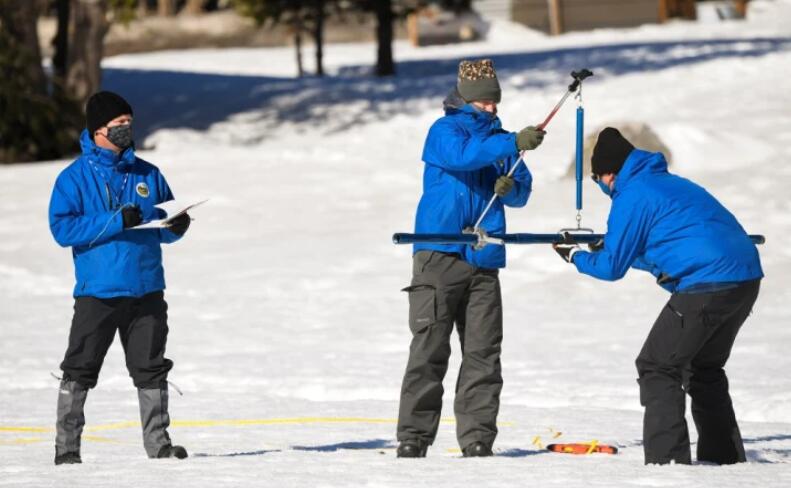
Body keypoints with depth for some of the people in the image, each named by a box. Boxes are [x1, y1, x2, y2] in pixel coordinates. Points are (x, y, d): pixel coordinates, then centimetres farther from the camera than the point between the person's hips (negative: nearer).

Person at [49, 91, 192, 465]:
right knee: (80, 370, -1)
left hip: (147, 290, 4)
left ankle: (158, 441, 15)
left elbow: (165, 230, 17)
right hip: (97, 291, -4)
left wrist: (176, 226, -7)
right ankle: (66, 445, 6)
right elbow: (63, 228, -13)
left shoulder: (148, 175, 10)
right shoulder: (74, 177, -3)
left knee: (151, 370, 8)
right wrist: (116, 222, -20)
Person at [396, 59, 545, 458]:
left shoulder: (499, 139, 17)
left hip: (484, 259, 5)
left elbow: (522, 193, 16)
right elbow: (461, 155, -22)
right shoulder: (444, 131, 0)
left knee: (483, 351, 0)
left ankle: (477, 436, 2)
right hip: (439, 254, -5)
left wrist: (511, 188, -8)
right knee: (429, 347, -6)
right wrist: (514, 144, -30)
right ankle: (413, 436, -4)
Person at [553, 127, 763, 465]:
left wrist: (575, 256, 19)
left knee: (657, 368, -1)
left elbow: (612, 268, 1)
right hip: (746, 278, 9)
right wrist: (612, 248, 37)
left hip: (706, 283, -9)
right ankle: (725, 456, 27)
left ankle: (667, 460, -10)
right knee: (704, 368, 25)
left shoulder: (632, 196, -4)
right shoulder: (670, 183, 24)